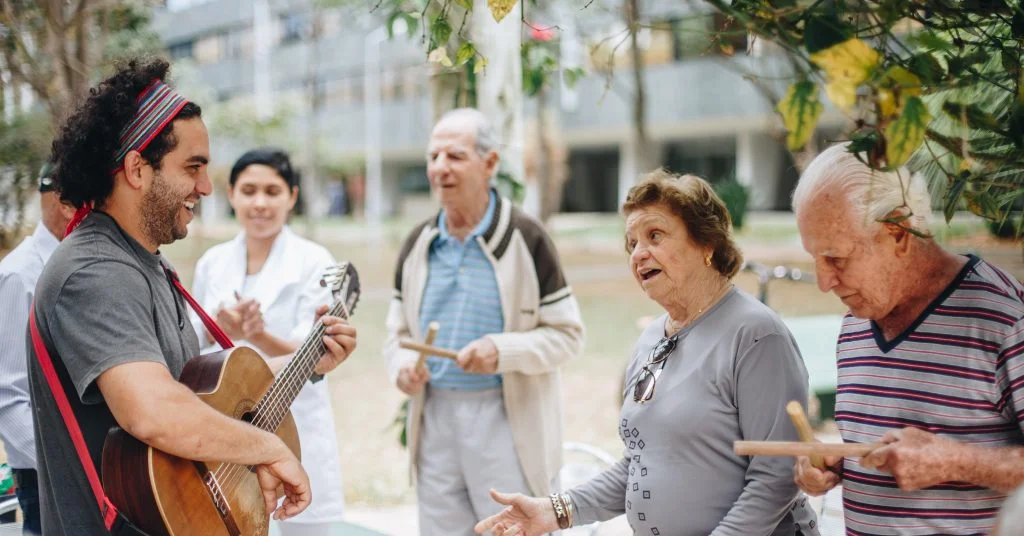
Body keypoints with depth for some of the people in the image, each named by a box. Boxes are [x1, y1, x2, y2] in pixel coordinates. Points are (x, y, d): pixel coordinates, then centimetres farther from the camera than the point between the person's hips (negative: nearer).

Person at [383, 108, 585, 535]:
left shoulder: (526, 239, -6)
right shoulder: (418, 245, 10)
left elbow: (567, 334, -6)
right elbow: (399, 331, 16)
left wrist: (502, 350, -21)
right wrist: (401, 365, -6)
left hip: (507, 417, -5)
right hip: (434, 418, 5)